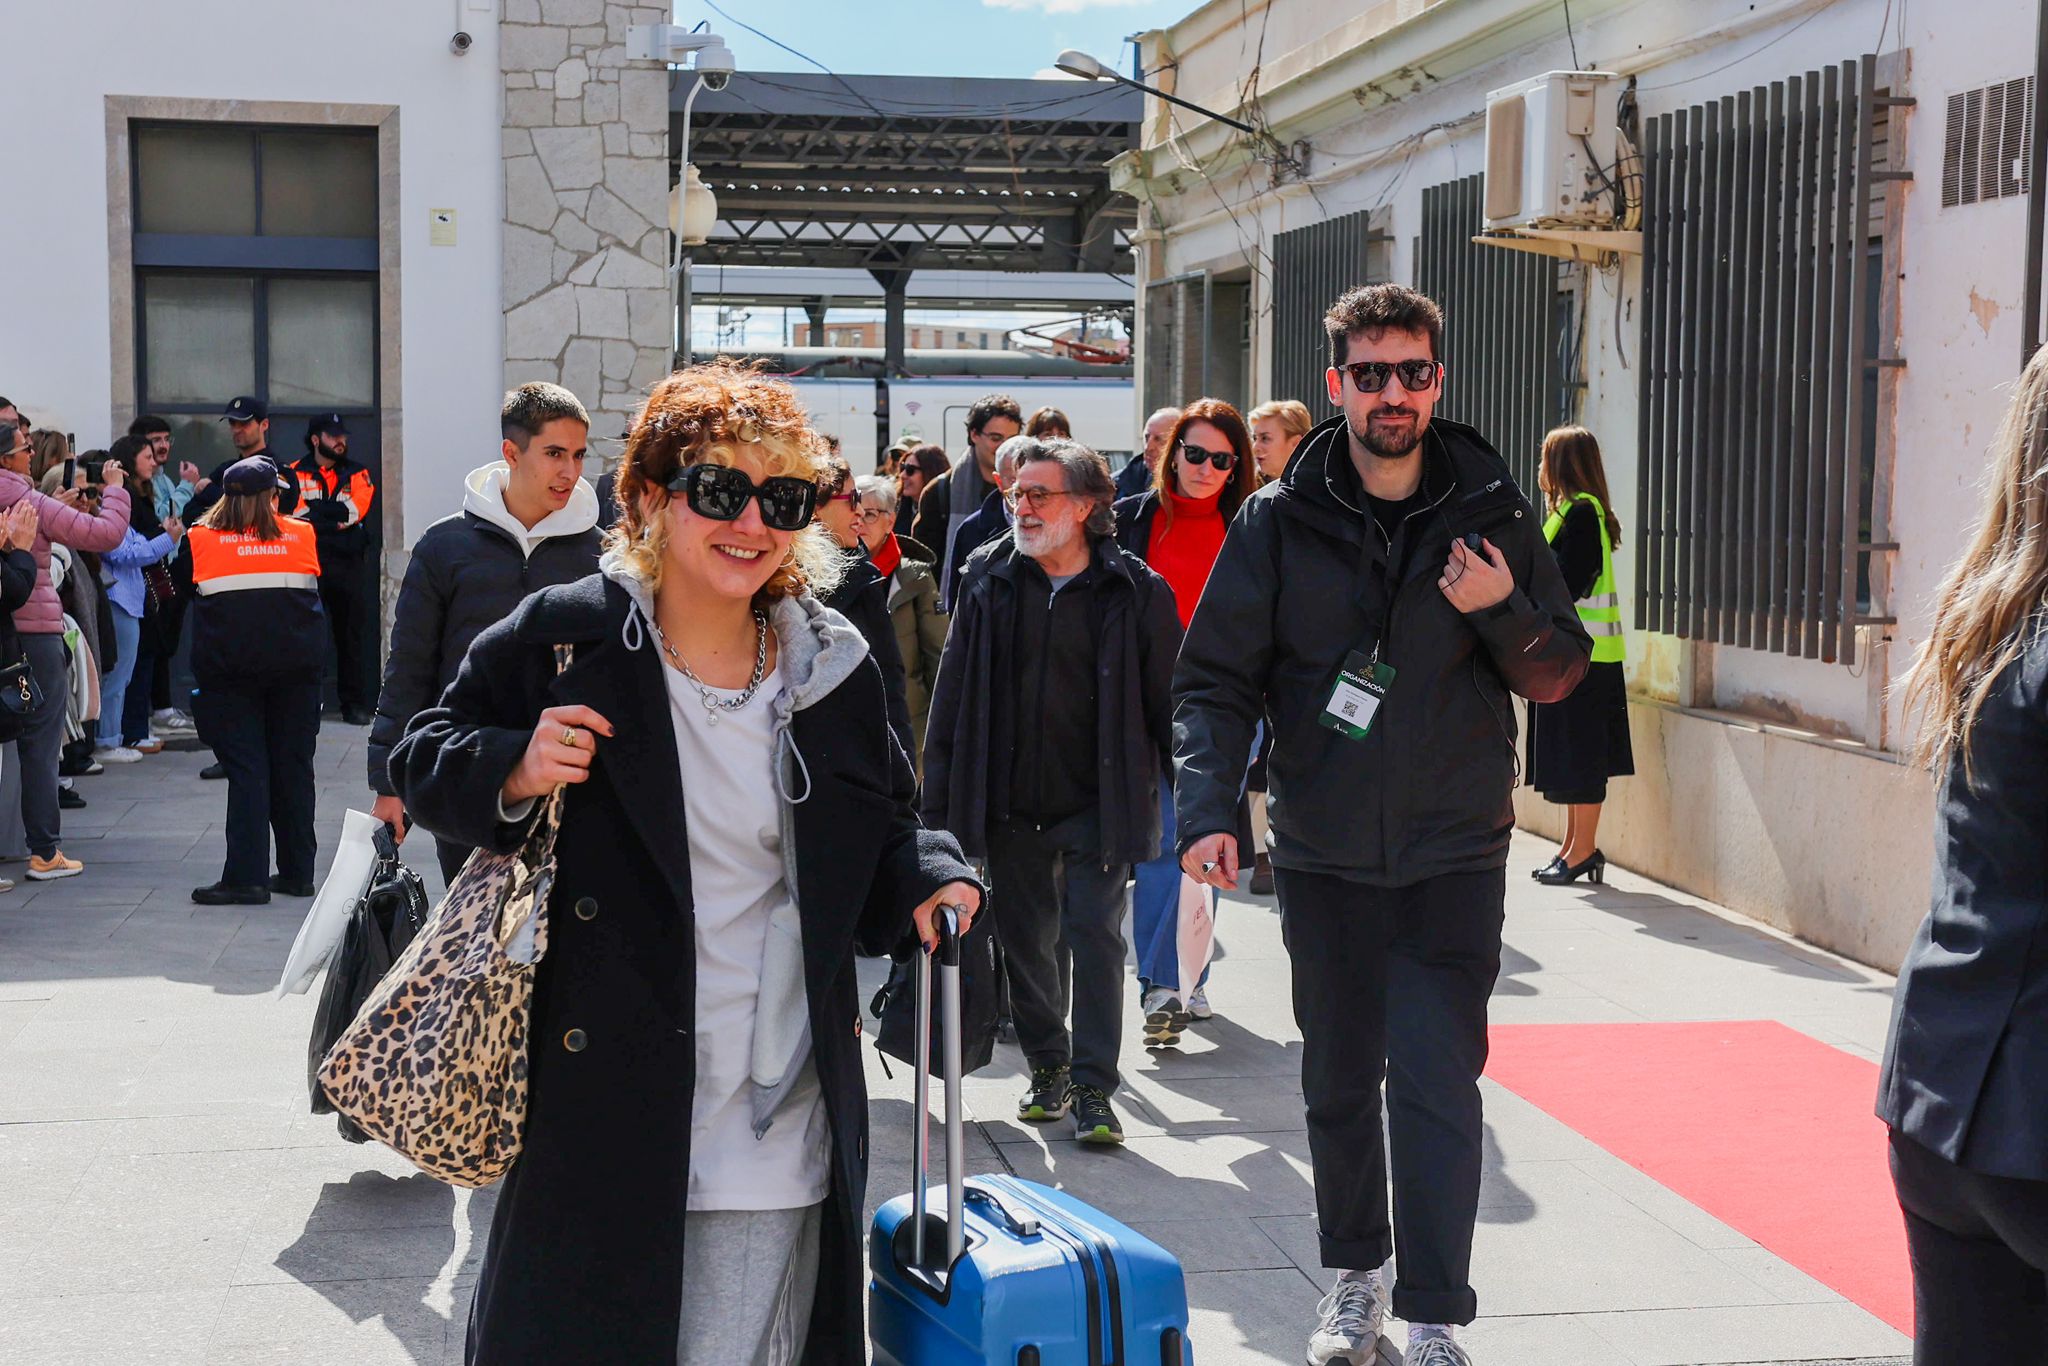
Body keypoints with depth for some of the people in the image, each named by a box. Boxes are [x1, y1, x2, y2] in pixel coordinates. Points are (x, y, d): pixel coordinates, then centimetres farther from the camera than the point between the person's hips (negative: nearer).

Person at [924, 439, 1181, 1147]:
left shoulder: (1135, 590, -5)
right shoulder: (990, 579, 3)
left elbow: (1167, 699, -1)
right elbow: (953, 691, 6)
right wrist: (938, 800, 4)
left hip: (1097, 804, -3)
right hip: (1010, 803, 3)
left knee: (1095, 936, -6)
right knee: (1027, 941, 12)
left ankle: (1093, 1091, 2)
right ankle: (1047, 1068, 29)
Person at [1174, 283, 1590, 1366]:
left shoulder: (1493, 512, 0)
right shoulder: (1281, 521, -2)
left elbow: (1560, 672, 4)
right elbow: (1214, 677, -3)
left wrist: (1503, 613, -17)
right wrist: (1207, 807, -18)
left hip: (1453, 853, -1)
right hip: (1323, 851, 1)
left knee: (1438, 1085, -7)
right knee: (1337, 1080, 14)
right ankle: (1355, 1273, 34)